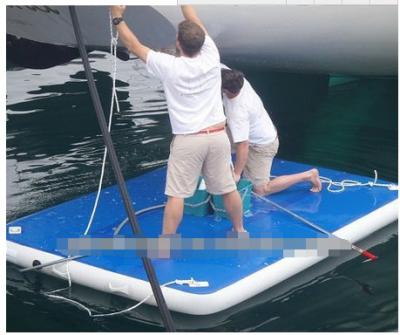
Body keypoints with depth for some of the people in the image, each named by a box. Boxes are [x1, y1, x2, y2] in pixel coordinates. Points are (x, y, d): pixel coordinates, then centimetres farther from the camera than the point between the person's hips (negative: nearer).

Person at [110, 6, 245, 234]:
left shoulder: (170, 66, -12)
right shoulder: (211, 58, -4)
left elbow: (134, 46, 0)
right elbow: (197, 24, 11)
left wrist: (118, 18, 11)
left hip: (188, 141, -4)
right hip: (218, 136, 4)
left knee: (176, 194, 1)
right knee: (228, 188, 14)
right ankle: (239, 230, 29)